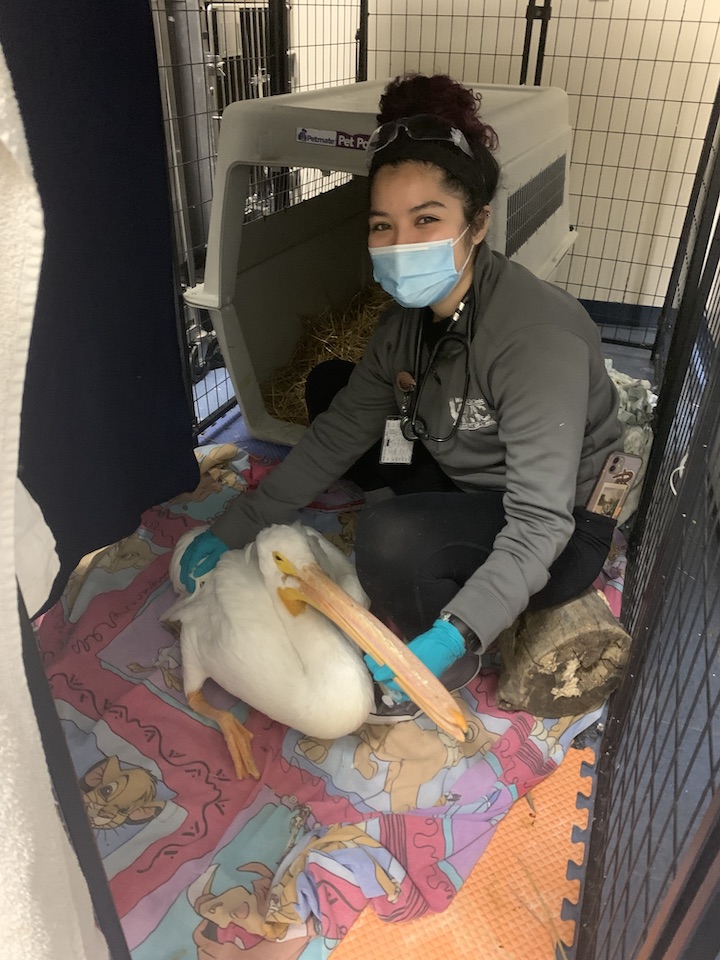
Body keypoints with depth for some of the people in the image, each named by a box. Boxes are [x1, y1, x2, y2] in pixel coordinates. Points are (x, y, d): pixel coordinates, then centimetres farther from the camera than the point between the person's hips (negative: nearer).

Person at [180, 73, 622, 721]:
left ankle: (455, 664, -1)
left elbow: (539, 525, -31)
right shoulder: (412, 314, -8)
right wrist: (232, 531, -5)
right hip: (468, 484, 7)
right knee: (329, 387, 6)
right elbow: (336, 436, -4)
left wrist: (453, 637, -42)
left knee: (391, 537, -36)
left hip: (561, 537, -7)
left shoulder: (537, 336, -31)